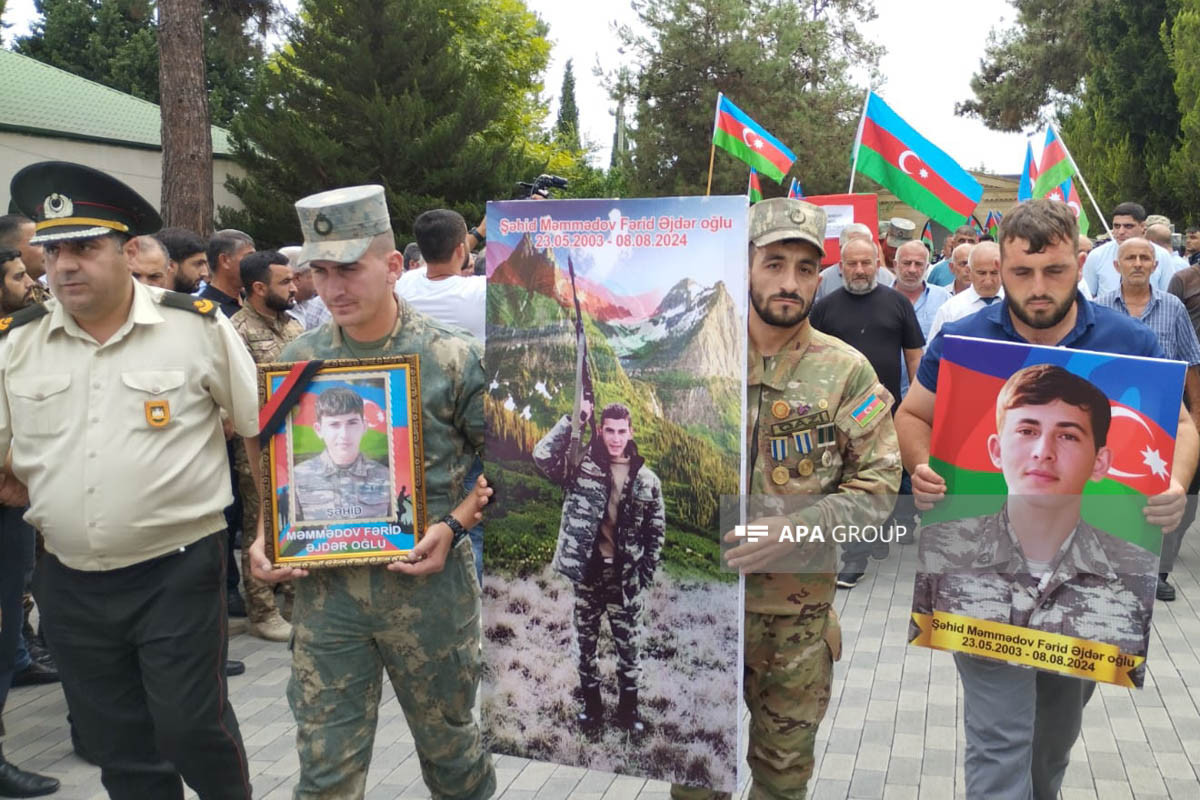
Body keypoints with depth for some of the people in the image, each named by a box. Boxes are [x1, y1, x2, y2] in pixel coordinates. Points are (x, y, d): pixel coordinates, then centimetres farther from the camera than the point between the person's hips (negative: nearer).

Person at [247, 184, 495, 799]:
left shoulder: (453, 357, -8)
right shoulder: (298, 362, 3)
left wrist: (452, 528, -16)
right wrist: (266, 539, -3)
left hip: (427, 582, -2)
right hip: (324, 588, 3)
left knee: (447, 741, 17)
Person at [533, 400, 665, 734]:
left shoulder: (647, 480, -3)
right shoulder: (583, 467, -5)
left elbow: (656, 531, 4)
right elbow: (542, 455, -21)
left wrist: (645, 575, -2)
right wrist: (573, 420, -21)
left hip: (626, 578, 0)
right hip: (588, 573, 0)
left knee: (628, 647, 12)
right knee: (585, 645, 14)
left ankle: (628, 708, 31)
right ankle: (592, 706, 34)